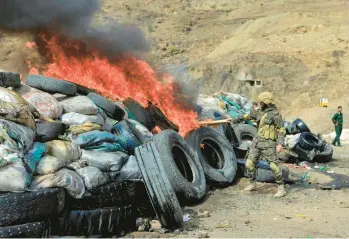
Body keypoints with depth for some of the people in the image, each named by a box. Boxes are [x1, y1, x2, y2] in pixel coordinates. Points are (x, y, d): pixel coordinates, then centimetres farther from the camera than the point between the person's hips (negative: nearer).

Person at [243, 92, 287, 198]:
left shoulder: (275, 114, -12)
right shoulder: (260, 111, 8)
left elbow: (282, 130, -14)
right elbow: (250, 114, 24)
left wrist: (280, 143, -23)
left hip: (268, 144, -7)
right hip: (257, 141, 7)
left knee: (273, 166, -9)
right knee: (249, 163, 5)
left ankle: (281, 188, 2)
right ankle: (252, 184, 22)